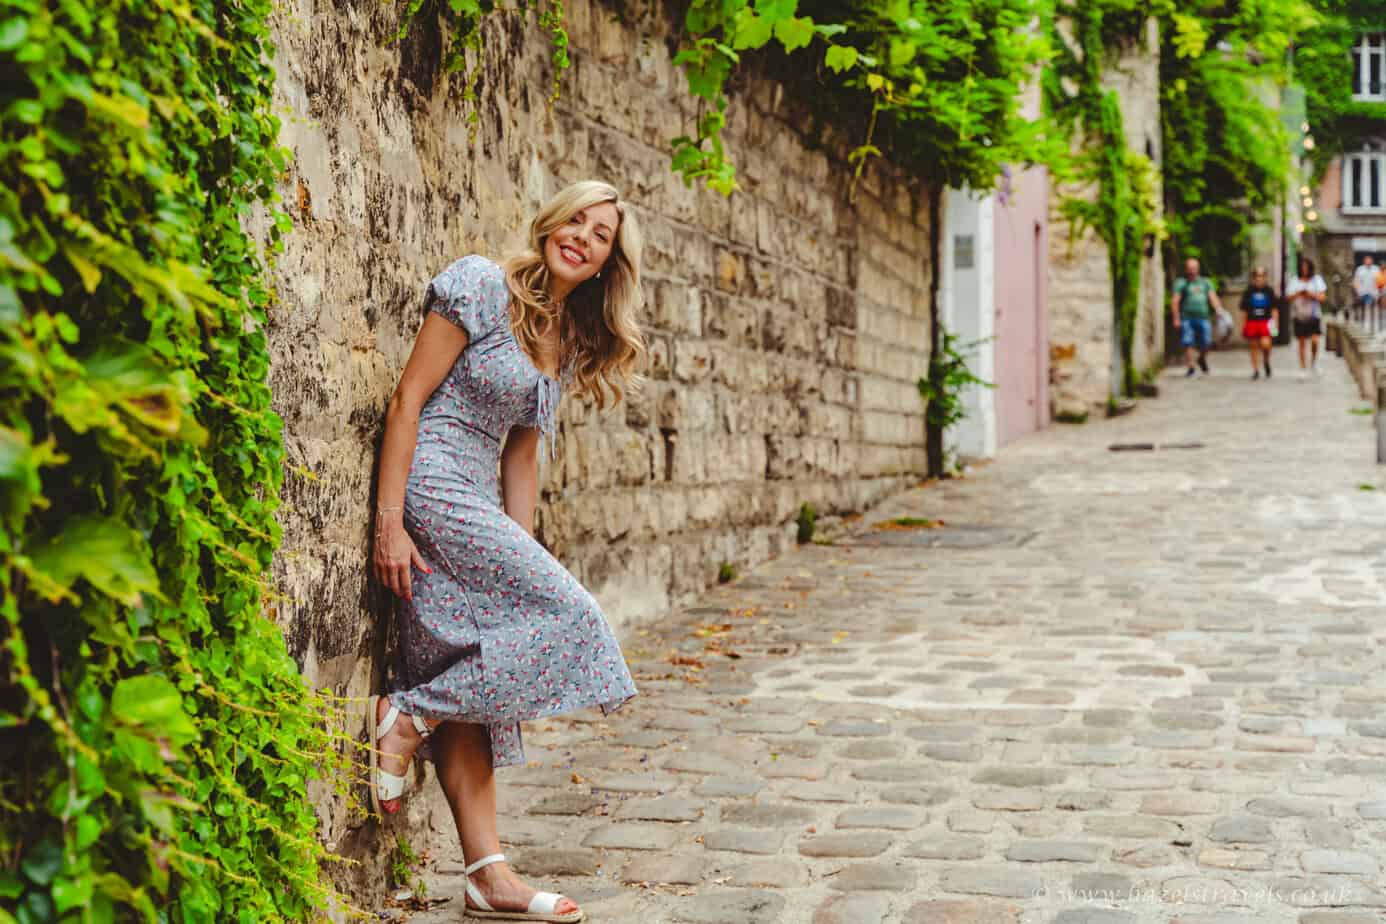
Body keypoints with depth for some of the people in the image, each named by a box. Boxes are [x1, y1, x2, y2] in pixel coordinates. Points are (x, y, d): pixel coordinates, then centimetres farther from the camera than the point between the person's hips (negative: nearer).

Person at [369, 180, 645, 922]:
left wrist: (520, 552, 11)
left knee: (473, 682, 4)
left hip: (476, 505, 8)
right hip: (432, 486, -8)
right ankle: (403, 719, -7)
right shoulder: (480, 285, -7)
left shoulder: (568, 344, 16)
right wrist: (390, 522, -17)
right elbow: (407, 400, -11)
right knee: (565, 614, -16)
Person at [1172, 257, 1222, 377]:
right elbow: (1175, 301, -3)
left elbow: (1213, 298, 8)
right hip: (1187, 318, -3)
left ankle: (1202, 359, 26)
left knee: (1206, 343, -3)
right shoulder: (1181, 283, 4)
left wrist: (1220, 310, -9)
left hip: (1203, 317, 3)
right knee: (1188, 344, -8)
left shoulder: (1205, 282, 16)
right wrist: (1176, 318, -11)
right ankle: (1190, 367, 1)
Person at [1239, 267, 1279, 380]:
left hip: (1265, 321, -1)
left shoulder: (1269, 290, 4)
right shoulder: (1249, 291, 5)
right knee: (1254, 347, 6)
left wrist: (1275, 320, -5)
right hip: (1252, 321, 2)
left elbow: (1274, 307, 4)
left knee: (1265, 344, -18)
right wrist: (1243, 323, 6)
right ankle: (1255, 370, 17)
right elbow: (1244, 309, 9)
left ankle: (1266, 361, 12)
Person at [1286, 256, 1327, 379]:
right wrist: (1298, 294, -16)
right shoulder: (1294, 281, 5)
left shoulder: (1317, 279, 5)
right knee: (1302, 343, 5)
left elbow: (1322, 297, 0)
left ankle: (1314, 362, 10)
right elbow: (1288, 297, 0)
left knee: (1314, 340, -15)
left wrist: (1311, 294, -15)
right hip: (1299, 316, 1)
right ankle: (1303, 369, 12)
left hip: (1314, 315, -1)